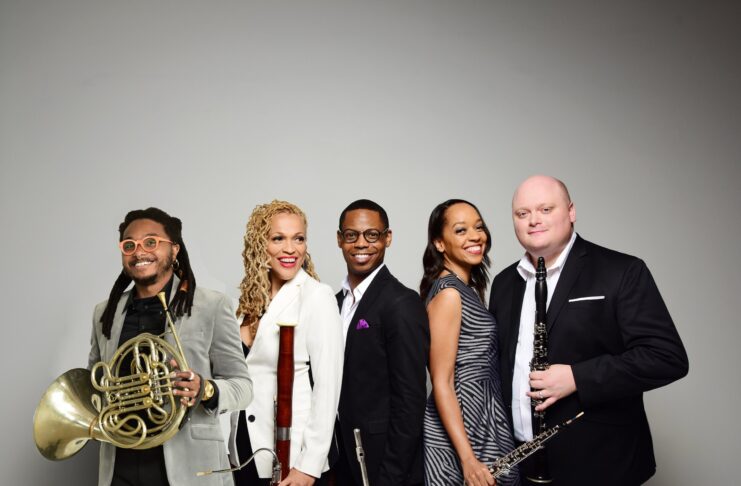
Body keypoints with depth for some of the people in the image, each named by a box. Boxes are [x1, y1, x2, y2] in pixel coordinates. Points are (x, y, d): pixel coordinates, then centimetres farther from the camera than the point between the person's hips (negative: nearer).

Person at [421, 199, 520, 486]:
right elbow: (441, 383, -20)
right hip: (458, 433, -9)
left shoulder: (468, 288, 10)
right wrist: (469, 459, -24)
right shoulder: (448, 293, -17)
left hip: (482, 425, 9)